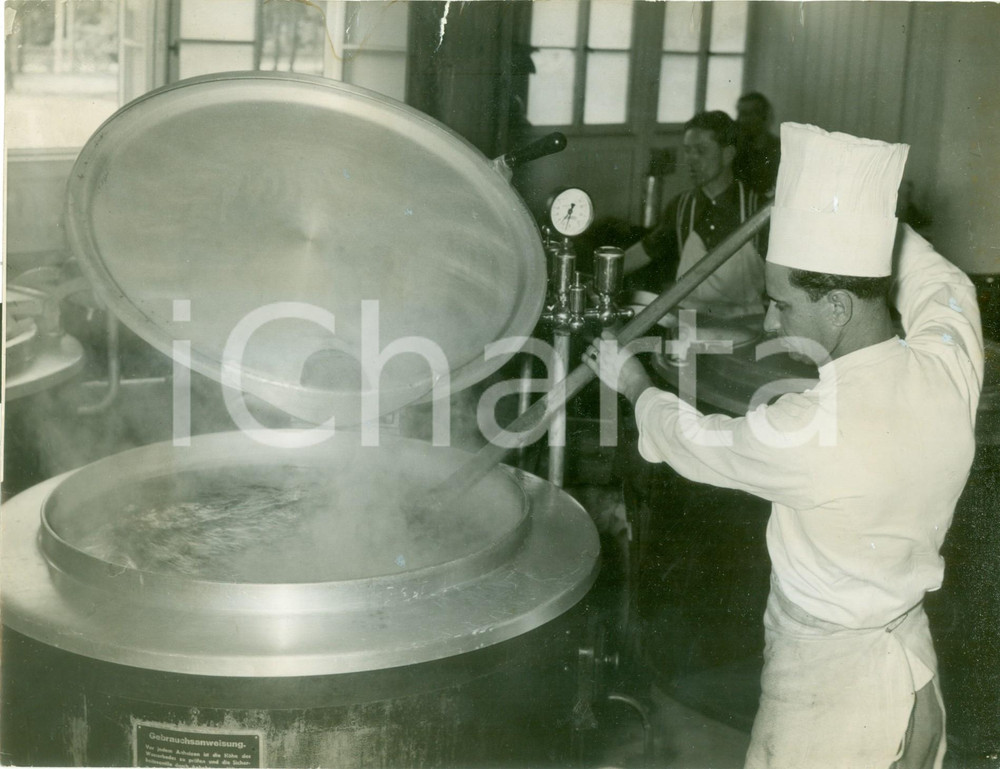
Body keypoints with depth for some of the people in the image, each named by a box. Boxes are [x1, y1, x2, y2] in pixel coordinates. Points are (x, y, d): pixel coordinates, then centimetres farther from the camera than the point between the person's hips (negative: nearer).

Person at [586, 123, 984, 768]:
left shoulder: (804, 435, -31)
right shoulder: (949, 365, -16)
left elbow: (698, 444, -9)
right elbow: (944, 286, 10)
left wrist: (635, 386, 10)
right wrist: (867, 215, 21)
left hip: (826, 695, -6)